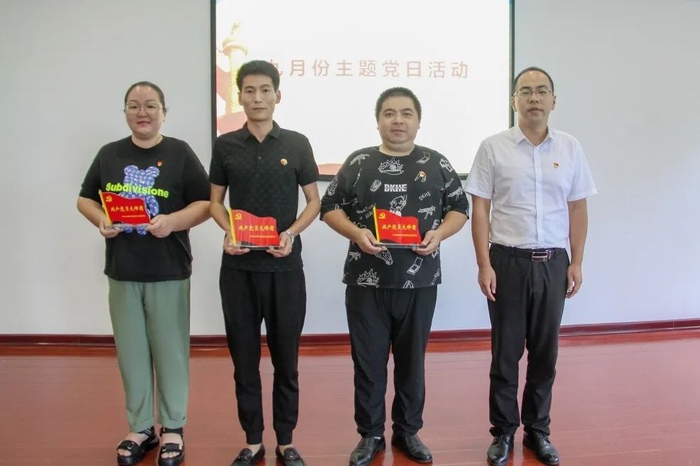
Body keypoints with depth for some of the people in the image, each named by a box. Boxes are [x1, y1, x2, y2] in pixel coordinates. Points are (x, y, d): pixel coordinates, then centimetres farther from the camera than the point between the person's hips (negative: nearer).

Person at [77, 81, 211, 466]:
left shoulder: (180, 153, -1)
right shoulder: (109, 154, 8)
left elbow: (205, 203, -3)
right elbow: (85, 199, 14)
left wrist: (173, 221, -20)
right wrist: (100, 219, -8)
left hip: (169, 271, -3)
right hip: (122, 271, 3)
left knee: (170, 351, 5)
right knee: (131, 352, 11)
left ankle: (172, 429, 21)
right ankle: (140, 428, 26)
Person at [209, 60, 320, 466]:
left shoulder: (297, 144, 1)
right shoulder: (225, 145, 4)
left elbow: (314, 201, 5)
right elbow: (216, 201, 10)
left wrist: (292, 233, -13)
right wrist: (228, 233, -10)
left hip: (285, 266, -1)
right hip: (238, 267, 1)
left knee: (286, 357, 7)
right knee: (244, 357, 9)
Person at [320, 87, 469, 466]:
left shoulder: (437, 164, 5)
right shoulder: (358, 163, 3)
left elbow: (459, 208, 9)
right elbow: (330, 207, 4)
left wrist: (439, 233, -10)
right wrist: (355, 233, -14)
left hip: (420, 281, 1)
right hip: (366, 281, 0)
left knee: (412, 359, 12)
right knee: (368, 361, 7)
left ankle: (408, 431, 29)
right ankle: (370, 434, 23)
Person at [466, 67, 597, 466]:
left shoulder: (571, 149, 5)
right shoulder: (493, 148, -2)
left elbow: (578, 210, 8)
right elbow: (480, 210, -3)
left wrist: (576, 263, 3)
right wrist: (484, 265, -8)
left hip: (553, 262, 2)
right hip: (508, 260, -2)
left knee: (545, 351, 11)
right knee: (505, 351, 7)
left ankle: (538, 430, 27)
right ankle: (504, 432, 21)